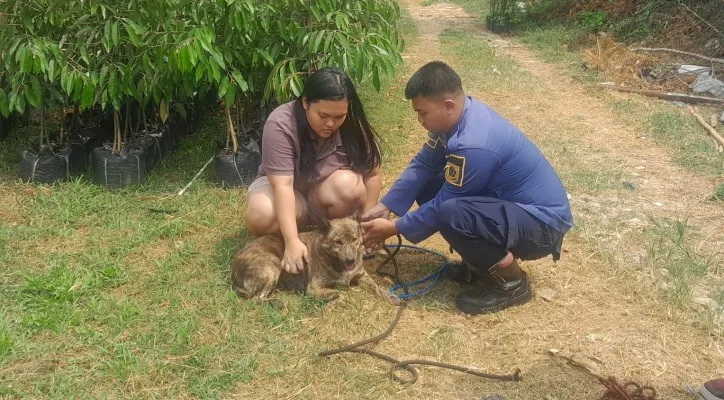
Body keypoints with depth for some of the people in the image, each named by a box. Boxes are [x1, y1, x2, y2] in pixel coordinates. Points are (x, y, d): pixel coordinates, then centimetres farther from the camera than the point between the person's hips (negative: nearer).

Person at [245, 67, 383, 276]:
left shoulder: (353, 125, -19)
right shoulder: (280, 124, -29)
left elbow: (372, 174, -12)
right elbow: (282, 184, -35)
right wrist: (292, 242, -42)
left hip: (326, 192, 2)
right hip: (280, 186, -2)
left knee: (349, 185, -31)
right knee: (262, 216, -34)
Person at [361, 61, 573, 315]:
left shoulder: (473, 146, -31)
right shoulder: (458, 116, -4)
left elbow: (442, 207, -21)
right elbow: (423, 165, 4)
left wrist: (394, 228, -9)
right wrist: (385, 206, -3)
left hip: (542, 222, -9)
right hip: (510, 201, 9)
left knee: (451, 214, -33)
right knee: (427, 186, 2)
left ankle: (511, 282, -9)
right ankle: (483, 260, 11)